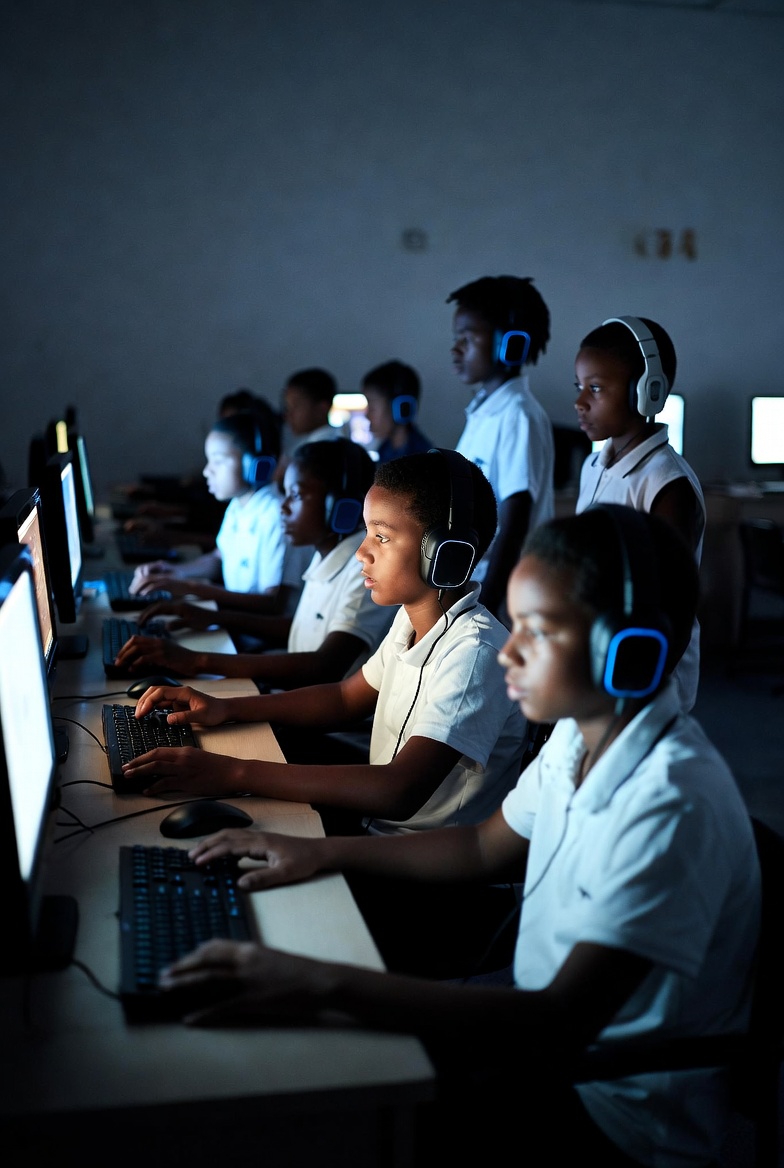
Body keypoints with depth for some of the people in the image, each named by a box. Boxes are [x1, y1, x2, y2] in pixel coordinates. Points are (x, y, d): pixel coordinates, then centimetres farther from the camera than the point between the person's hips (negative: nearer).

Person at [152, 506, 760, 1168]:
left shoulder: (673, 808, -31)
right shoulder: (580, 736, -4)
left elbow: (560, 1024, -35)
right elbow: (486, 847, 10)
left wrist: (325, 985, -39)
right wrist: (324, 853, 1)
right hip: (551, 1031, 7)